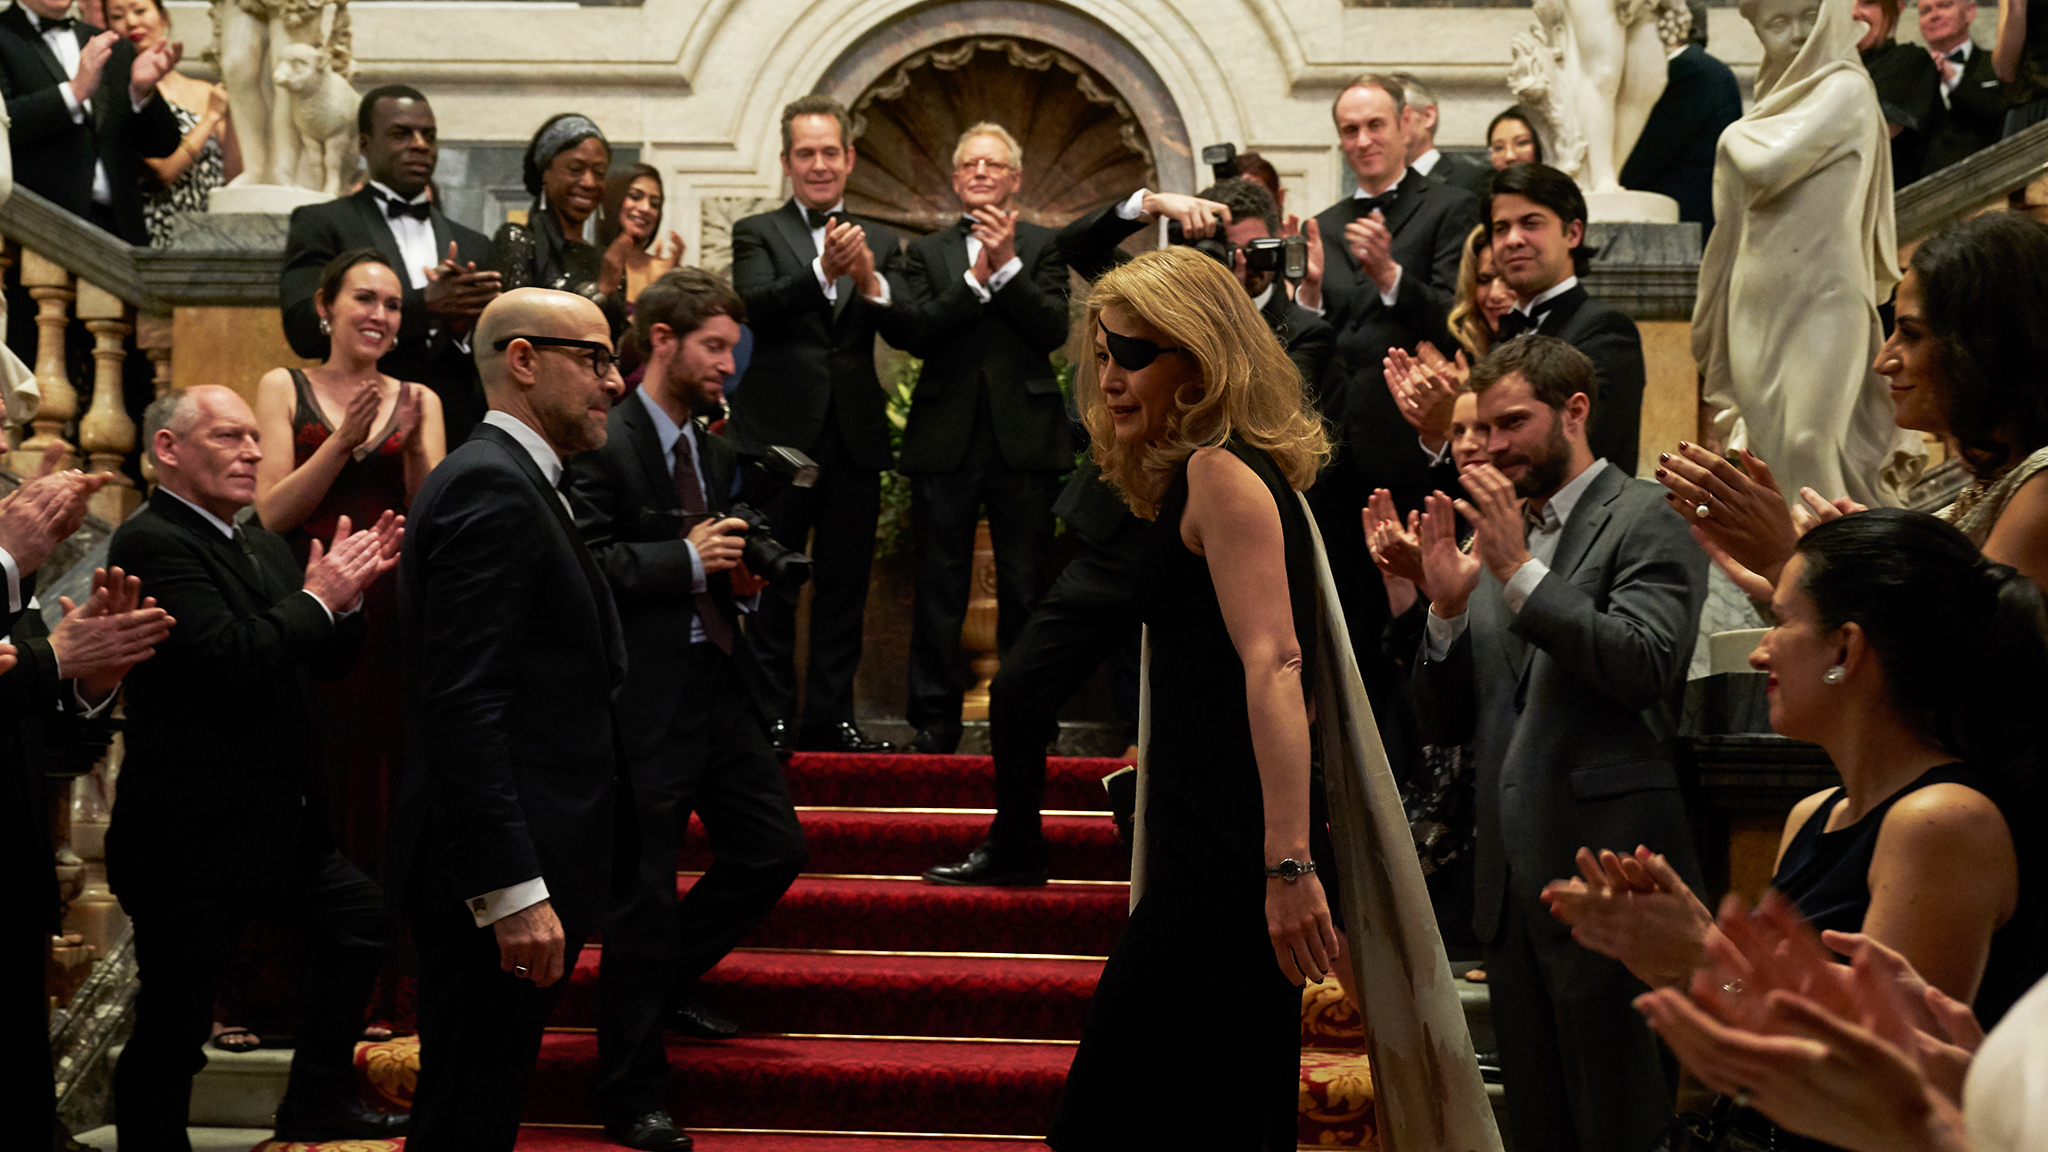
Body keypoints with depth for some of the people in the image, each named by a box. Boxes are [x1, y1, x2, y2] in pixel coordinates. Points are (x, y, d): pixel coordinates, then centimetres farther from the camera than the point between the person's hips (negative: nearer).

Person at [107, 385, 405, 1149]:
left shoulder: (260, 546, 14)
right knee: (173, 1026, -2)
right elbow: (231, 657, -28)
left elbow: (325, 661, 16)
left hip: (277, 822, 10)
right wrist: (317, 597, -17)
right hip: (191, 836, -10)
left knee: (361, 920, 21)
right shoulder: (153, 543, -16)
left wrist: (349, 591, -2)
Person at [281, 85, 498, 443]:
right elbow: (305, 327, -9)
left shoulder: (472, 245, 18)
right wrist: (424, 303, -11)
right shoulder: (320, 224, 7)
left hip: (460, 440, 4)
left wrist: (462, 322, -7)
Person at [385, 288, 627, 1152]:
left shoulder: (509, 481, 18)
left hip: (514, 879, 10)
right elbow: (462, 707, -22)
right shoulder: (491, 488, -14)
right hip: (497, 883, -10)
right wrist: (514, 890, -25)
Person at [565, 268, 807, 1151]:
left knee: (772, 849, 12)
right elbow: (584, 563, -22)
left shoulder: (715, 451, 15)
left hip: (720, 682, 8)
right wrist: (687, 559, -19)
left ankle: (667, 981, 35)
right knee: (645, 893, -1)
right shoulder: (601, 446, -13)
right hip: (647, 698, -8)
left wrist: (738, 578, 6)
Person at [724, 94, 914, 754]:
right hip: (778, 433, -3)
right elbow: (756, 308, -15)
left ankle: (830, 717, 13)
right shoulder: (758, 234, 4)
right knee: (770, 583, 1)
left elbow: (908, 333, -1)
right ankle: (770, 716, 7)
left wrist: (870, 282, -21)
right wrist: (823, 271, -30)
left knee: (844, 587, 7)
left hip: (855, 438, 3)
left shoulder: (880, 243, 12)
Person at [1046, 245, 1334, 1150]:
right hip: (1210, 855, 10)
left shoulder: (1221, 471, -11)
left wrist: (1289, 864, -29)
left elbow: (1274, 667, -22)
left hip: (1230, 863, -10)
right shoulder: (1200, 474, 20)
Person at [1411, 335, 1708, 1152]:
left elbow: (1643, 667, -19)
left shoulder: (1646, 521, -2)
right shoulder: (1495, 539, 16)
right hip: (1512, 877, 7)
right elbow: (1446, 726, 14)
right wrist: (1448, 606, -2)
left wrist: (1521, 572, -18)